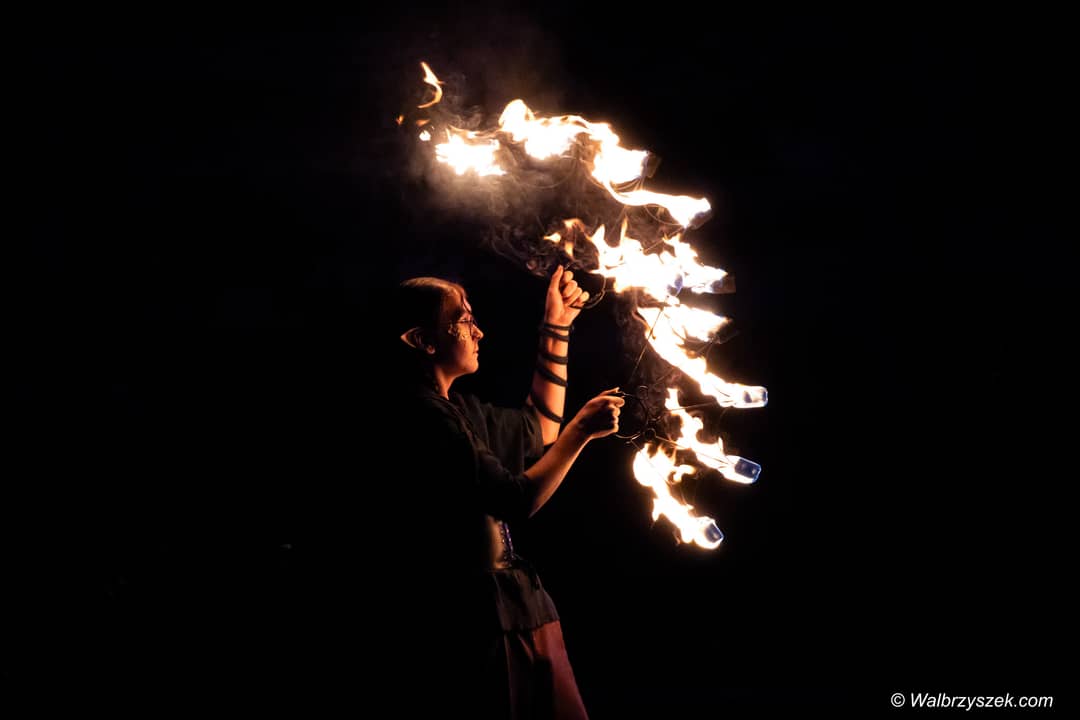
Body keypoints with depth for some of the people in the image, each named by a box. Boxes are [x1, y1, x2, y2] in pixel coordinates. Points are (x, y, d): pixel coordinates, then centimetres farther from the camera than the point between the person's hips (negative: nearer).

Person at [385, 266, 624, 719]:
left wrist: (557, 326, 27)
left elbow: (538, 431, 29)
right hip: (477, 624, -10)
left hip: (518, 613, 10)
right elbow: (517, 500, -16)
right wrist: (582, 430, -7)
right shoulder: (421, 414, -15)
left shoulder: (461, 410, 15)